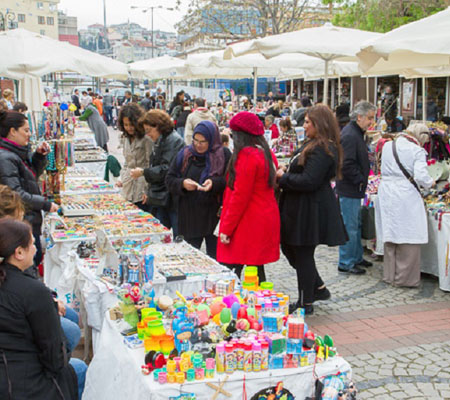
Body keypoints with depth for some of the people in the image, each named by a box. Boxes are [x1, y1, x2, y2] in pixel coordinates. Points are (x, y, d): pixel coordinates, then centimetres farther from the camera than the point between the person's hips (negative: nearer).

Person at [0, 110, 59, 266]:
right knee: (33, 260, -2)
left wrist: (39, 155, 4)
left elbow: (33, 174, 22)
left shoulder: (19, 152, 9)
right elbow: (15, 194, -25)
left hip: (30, 219, 10)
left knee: (36, 259, 16)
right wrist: (45, 204, -18)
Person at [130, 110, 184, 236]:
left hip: (171, 197, -10)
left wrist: (143, 172, -17)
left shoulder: (174, 141, -14)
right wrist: (150, 192, 22)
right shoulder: (159, 142, 17)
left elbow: (166, 169, -22)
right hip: (159, 197, 10)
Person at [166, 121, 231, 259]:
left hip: (214, 215, -2)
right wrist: (182, 184, -13)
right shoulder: (184, 154, 7)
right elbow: (169, 179, 8)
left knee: (215, 256, 3)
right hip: (189, 216, 3)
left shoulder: (224, 155, -2)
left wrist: (214, 183, -22)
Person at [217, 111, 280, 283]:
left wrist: (226, 228, -13)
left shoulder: (246, 156, -15)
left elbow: (240, 196, -17)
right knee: (258, 271, 12)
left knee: (231, 273, -6)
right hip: (266, 221, 9)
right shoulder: (267, 154, 12)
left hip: (247, 225, -9)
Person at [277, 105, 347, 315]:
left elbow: (308, 181, -27)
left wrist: (283, 177, -14)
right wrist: (286, 174, 2)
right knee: (289, 247, 18)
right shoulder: (314, 145, 14)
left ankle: (306, 303, 17)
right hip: (301, 207, 11)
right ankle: (318, 288, 30)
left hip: (310, 210, -11)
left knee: (303, 254, 2)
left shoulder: (321, 150, -20)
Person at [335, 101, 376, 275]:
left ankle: (356, 258, 30)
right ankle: (346, 263, 4)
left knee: (356, 225, 19)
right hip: (349, 190, -11)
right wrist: (359, 180, -17)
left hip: (354, 189, 11)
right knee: (350, 227, -4)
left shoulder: (356, 133, 15)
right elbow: (347, 164, -27)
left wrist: (361, 179, 15)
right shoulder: (350, 135, -20)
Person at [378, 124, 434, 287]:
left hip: (386, 195, 7)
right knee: (409, 238, 4)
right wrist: (430, 183, 1)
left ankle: (389, 275, 25)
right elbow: (421, 176, -18)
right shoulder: (417, 151, -12)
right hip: (406, 196, -6)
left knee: (390, 235, 15)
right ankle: (405, 278, 9)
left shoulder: (387, 146, 7)